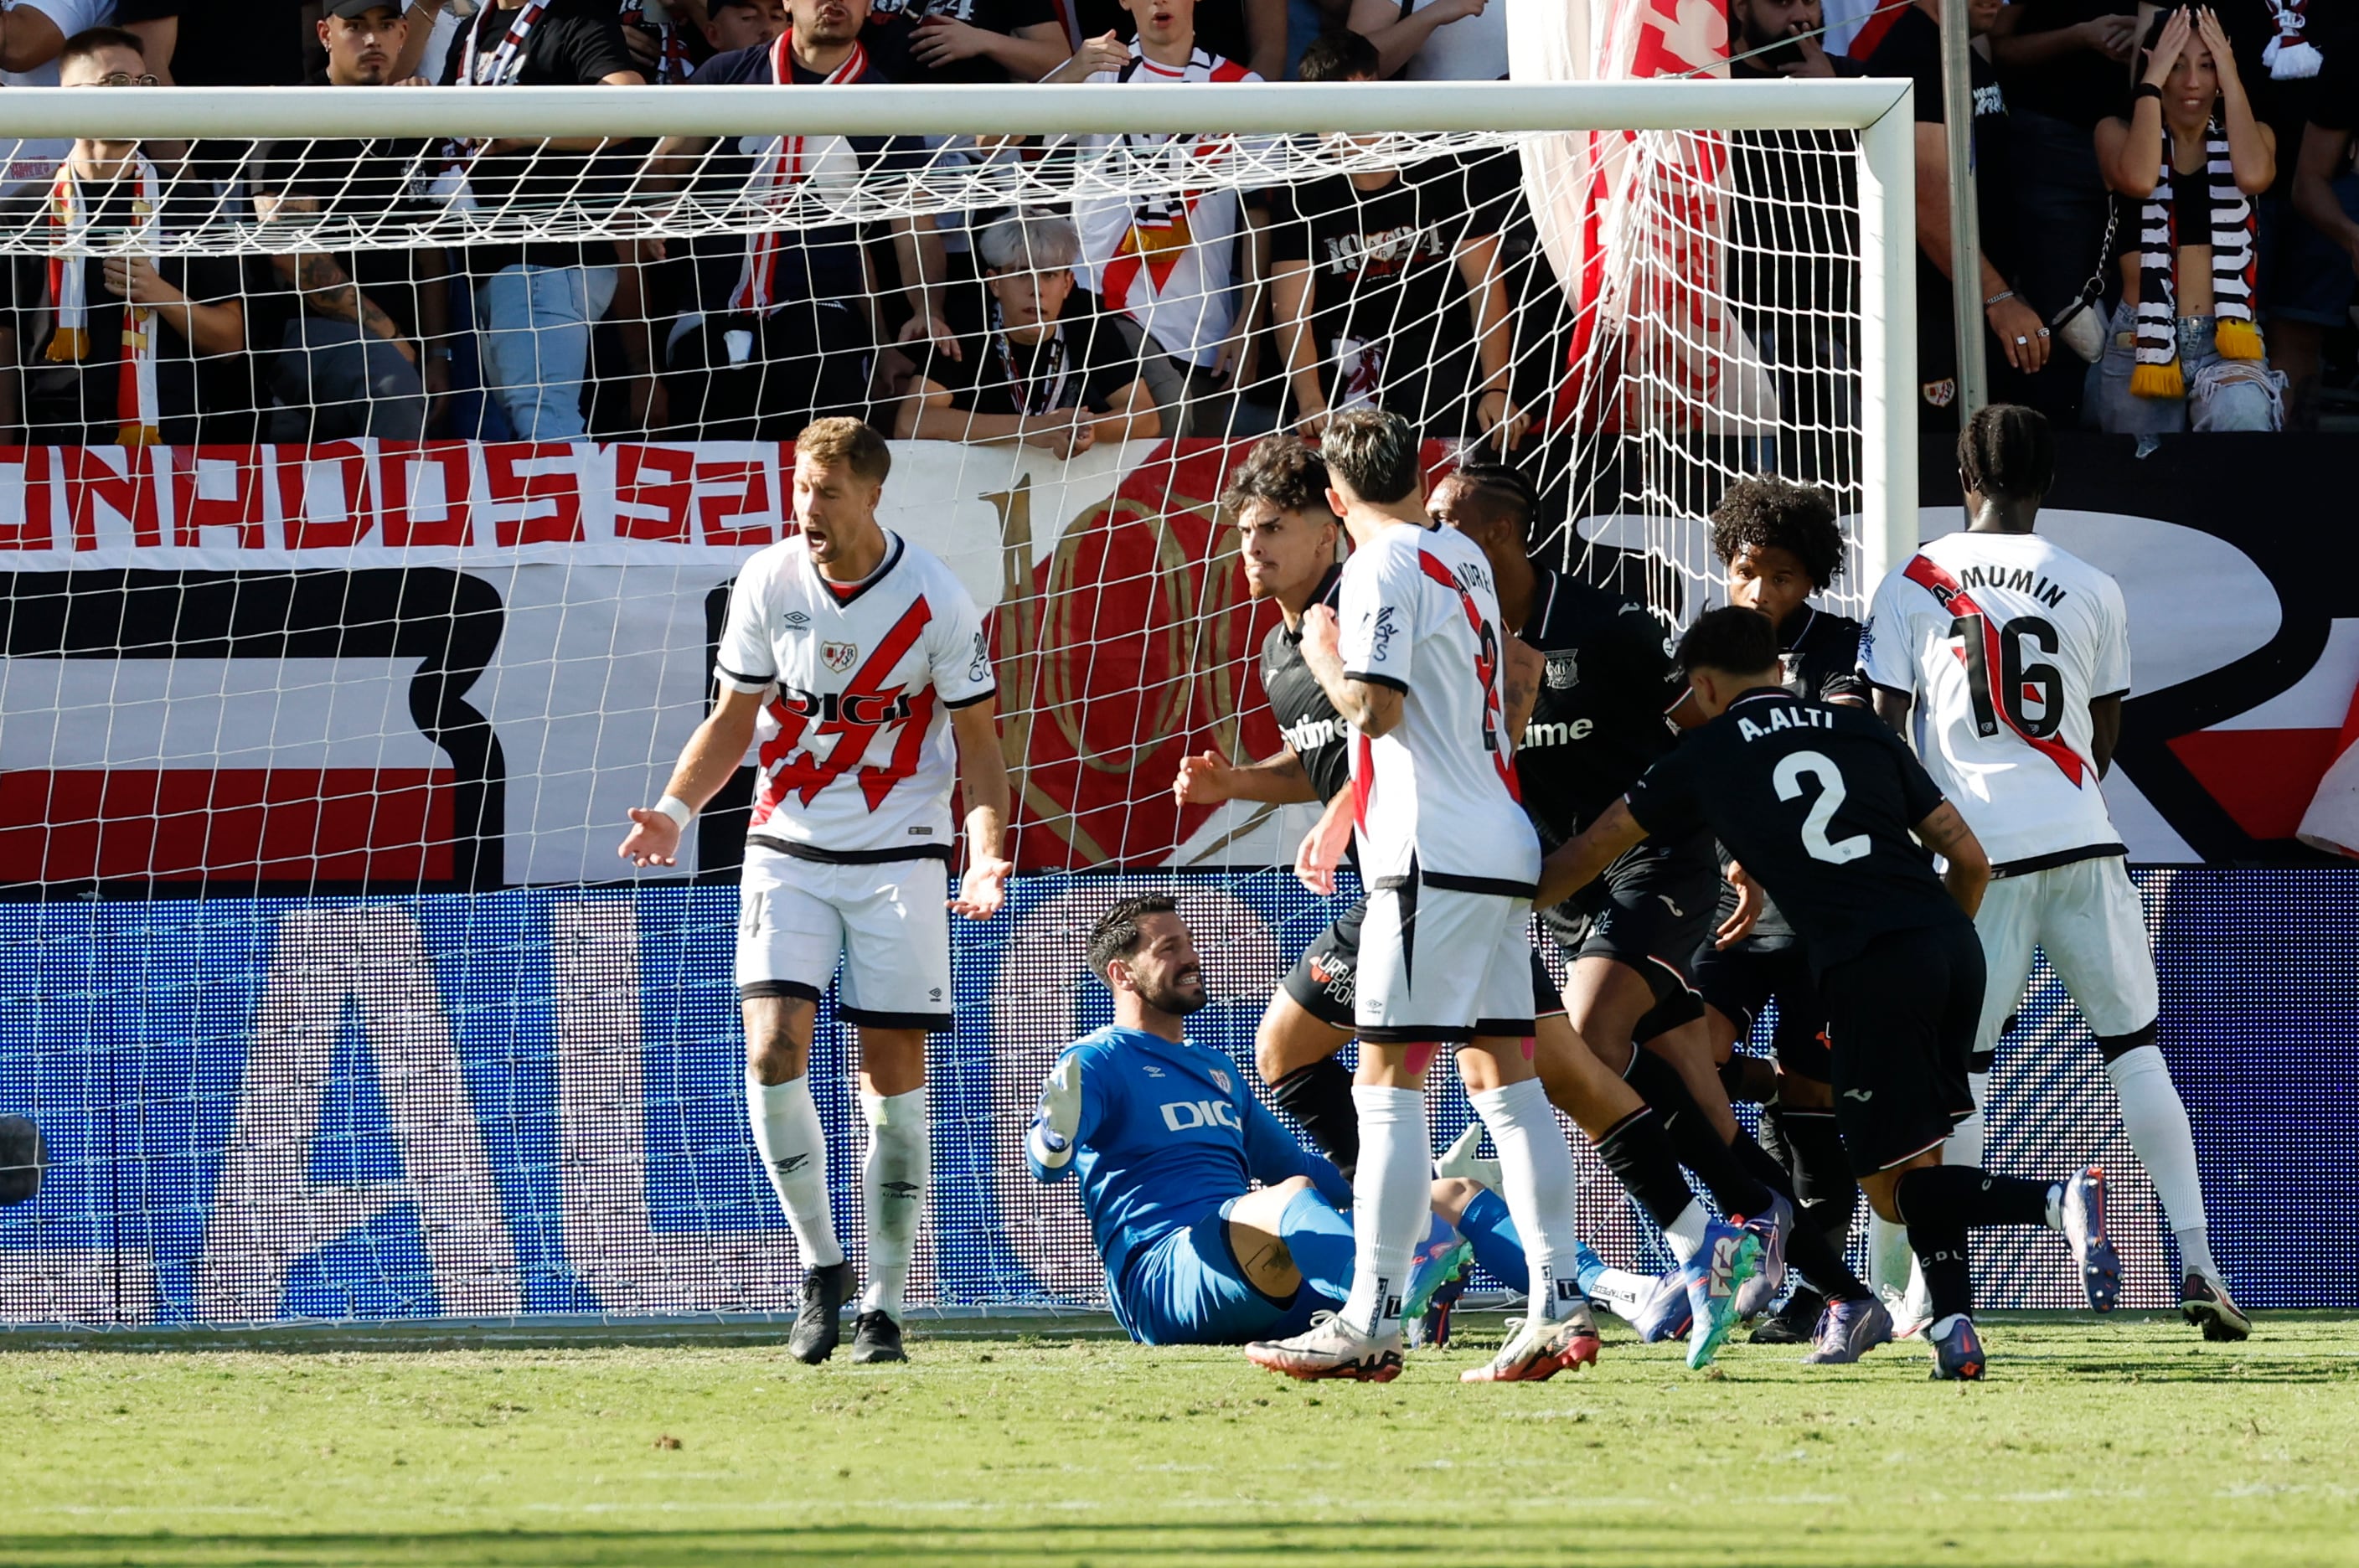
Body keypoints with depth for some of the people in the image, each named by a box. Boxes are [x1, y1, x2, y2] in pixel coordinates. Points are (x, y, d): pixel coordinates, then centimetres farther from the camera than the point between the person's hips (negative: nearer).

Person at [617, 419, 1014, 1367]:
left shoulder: (936, 601, -8)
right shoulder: (767, 584, -2)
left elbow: (978, 743, 0)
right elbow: (733, 719, 9)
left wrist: (988, 853, -16)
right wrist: (677, 808, -8)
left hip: (899, 856, -2)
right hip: (787, 851, 2)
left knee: (893, 1080, -3)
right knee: (773, 1052, -15)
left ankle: (883, 1304, 9)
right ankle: (820, 1264, 4)